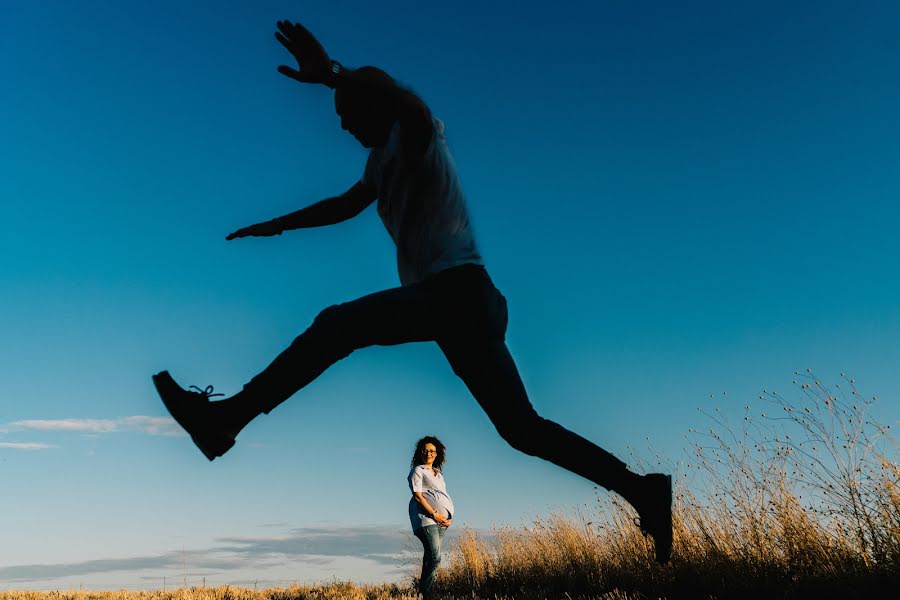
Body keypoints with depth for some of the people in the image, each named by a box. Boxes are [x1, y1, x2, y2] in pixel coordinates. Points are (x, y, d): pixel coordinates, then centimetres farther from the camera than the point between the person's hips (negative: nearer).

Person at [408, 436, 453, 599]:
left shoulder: (438, 472, 23)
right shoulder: (418, 471, 1)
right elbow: (417, 496, -8)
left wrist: (449, 516, 7)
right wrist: (434, 514, -14)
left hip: (441, 518, 7)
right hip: (426, 517, -7)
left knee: (431, 556, 5)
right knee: (435, 557, -14)